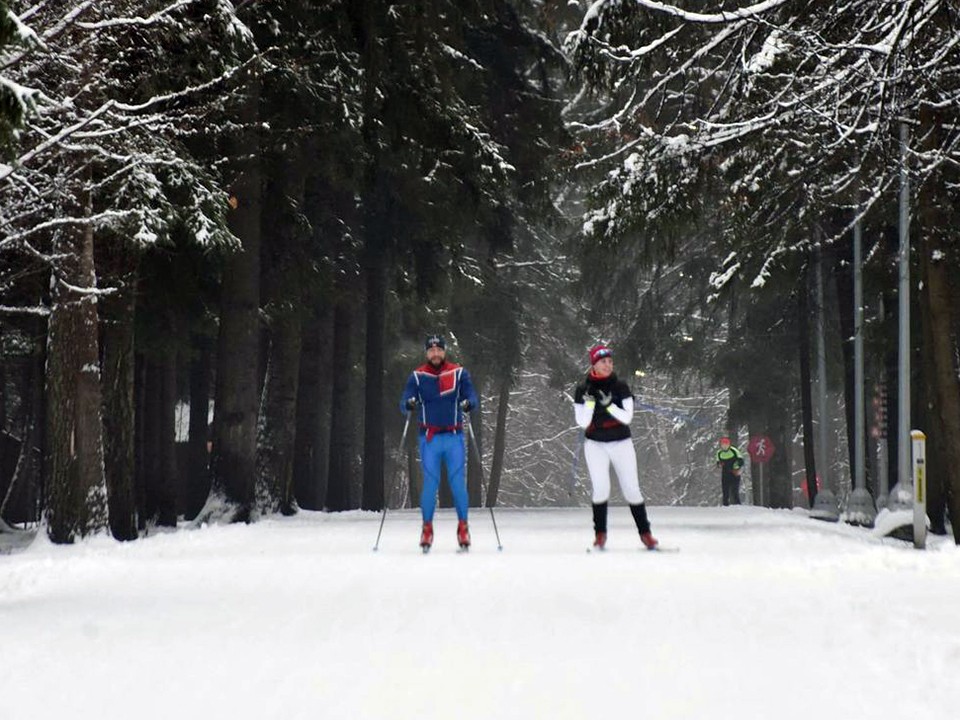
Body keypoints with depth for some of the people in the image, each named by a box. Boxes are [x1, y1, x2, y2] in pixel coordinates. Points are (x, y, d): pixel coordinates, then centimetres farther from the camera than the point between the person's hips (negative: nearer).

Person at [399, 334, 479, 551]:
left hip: (454, 436, 0)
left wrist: (468, 403, -26)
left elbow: (471, 395, -3)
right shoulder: (417, 376, 4)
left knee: (458, 483, -3)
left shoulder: (459, 373, 3)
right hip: (429, 438, 0)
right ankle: (427, 527, 7)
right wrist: (409, 404, -26)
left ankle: (463, 526, 7)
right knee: (430, 484, -2)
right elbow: (405, 401, -2)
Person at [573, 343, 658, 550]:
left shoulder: (620, 387, -1)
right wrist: (589, 401, -19)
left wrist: (608, 404, -21)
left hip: (621, 443, 1)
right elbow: (582, 422, -7)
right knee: (601, 488, -15)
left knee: (631, 488, -2)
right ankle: (600, 533, -2)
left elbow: (627, 417, -9)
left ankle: (645, 533, 6)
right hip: (595, 444, -1)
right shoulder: (583, 390, -1)